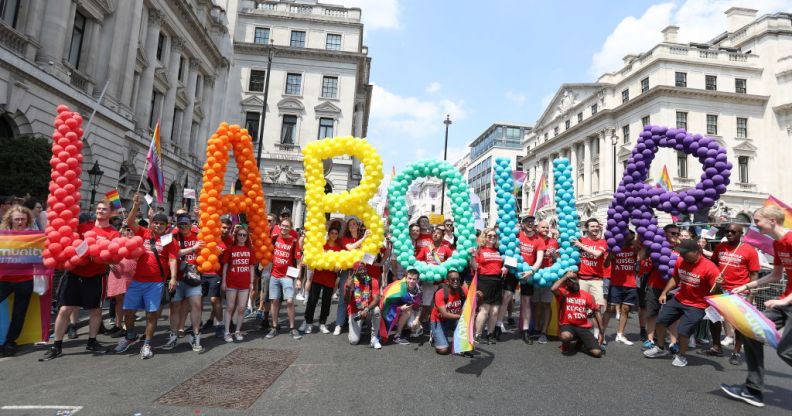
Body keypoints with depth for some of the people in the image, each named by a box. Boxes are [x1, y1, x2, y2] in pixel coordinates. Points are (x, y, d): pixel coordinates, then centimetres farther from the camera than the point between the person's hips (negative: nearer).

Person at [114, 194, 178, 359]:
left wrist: (173, 278, -17)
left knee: (152, 313, 1)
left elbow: (172, 260, -6)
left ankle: (147, 344, 13)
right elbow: (130, 222, -2)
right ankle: (131, 337, 34)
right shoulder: (144, 233, 8)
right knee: (128, 309, 9)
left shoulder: (169, 240, 0)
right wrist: (136, 206, -14)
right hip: (137, 280, 3)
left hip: (156, 282, -3)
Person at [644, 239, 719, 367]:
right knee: (660, 320, 9)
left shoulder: (709, 268, -24)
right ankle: (660, 348, 32)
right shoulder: (680, 261, -7)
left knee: (683, 330, -11)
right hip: (678, 299, 6)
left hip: (697, 305, -6)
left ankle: (681, 356, 20)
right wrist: (664, 293, 10)